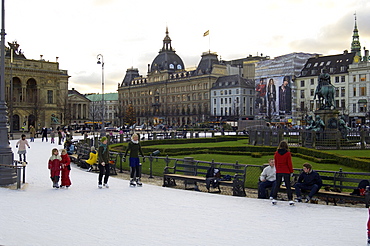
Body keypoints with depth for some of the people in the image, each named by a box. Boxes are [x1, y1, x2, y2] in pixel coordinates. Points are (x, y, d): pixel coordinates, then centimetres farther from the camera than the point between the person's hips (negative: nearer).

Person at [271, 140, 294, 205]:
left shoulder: (276, 153, 1)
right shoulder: (288, 153, -9)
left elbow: (275, 163, 8)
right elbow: (289, 163, -7)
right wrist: (291, 171, 5)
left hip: (278, 172, 3)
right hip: (286, 172, -3)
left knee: (277, 185, 10)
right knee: (288, 186, 4)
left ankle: (274, 198, 9)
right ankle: (290, 199, 4)